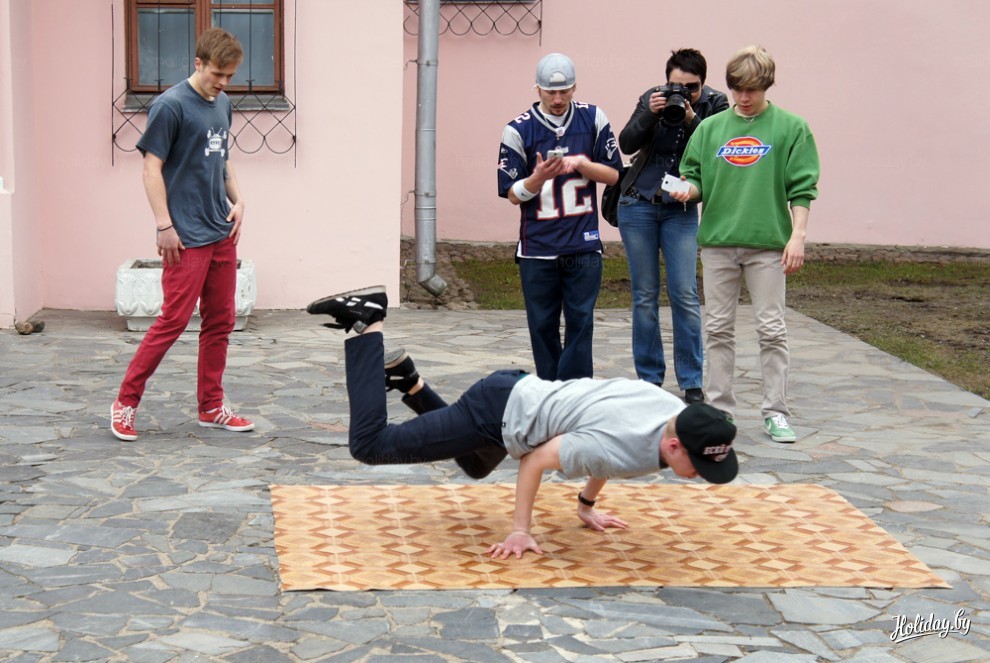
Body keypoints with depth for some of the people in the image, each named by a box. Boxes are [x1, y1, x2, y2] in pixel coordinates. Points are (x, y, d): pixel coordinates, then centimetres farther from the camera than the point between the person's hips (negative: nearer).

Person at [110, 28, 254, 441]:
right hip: (187, 237, -8)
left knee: (220, 321, 9)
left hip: (222, 233, 8)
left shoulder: (222, 105, 12)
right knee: (174, 320, -7)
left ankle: (211, 408, 18)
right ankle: (125, 403, 4)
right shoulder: (171, 105, -11)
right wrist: (164, 226, -15)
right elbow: (152, 166, -11)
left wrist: (237, 200, 8)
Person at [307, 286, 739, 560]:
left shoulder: (675, 410, -6)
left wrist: (587, 506, 22)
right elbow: (536, 461, -20)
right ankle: (367, 322, 3)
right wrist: (520, 531, -12)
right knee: (370, 444, -4)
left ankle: (406, 379, 32)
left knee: (476, 467, 39)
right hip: (498, 414, -9)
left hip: (520, 394, 9)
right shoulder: (621, 450, -32)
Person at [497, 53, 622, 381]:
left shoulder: (593, 119, 4)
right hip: (537, 247, 0)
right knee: (543, 325, 6)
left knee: (580, 322, -1)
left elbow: (614, 174, 7)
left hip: (584, 245, 0)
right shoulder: (518, 129, -1)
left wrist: (581, 164, -11)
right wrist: (538, 178, -21)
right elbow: (513, 193, 0)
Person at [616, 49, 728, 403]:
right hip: (638, 205, 1)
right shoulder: (652, 99, -1)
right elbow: (626, 144, -7)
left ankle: (692, 383, 2)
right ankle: (649, 379, 11)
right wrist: (649, 115, -21)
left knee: (685, 294, -6)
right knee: (644, 295, 4)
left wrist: (692, 121, -26)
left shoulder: (715, 105, -5)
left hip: (681, 210, -1)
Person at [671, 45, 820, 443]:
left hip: (767, 243, -3)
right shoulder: (710, 128, 10)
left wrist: (797, 236, -10)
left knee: (771, 330, 0)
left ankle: (775, 413, 7)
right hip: (717, 241, 3)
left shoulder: (789, 128, 2)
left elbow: (801, 189, -1)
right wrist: (688, 190, -10)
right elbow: (696, 178, 13)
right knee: (718, 329, 7)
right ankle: (719, 409, 15)